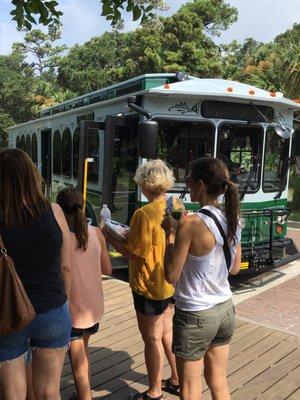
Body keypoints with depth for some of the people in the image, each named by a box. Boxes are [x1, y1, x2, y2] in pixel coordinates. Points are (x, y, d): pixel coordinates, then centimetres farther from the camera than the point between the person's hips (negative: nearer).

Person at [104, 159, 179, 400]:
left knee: (152, 339, 9)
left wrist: (111, 238, -6)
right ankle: (176, 380, 38)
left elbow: (135, 254, -19)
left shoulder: (144, 214, -23)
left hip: (150, 286, -7)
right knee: (166, 331, 23)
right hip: (172, 282, 7)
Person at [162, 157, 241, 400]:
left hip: (195, 316, -6)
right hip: (225, 310, 7)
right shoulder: (232, 221, -2)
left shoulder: (191, 224, -22)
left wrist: (170, 234, -7)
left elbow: (171, 275, -17)